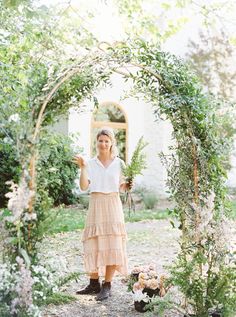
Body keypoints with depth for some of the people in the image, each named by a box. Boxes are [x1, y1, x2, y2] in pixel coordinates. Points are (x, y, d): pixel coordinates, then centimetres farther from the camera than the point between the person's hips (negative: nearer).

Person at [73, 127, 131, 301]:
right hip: (95, 205, 1)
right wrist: (83, 168, -14)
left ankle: (107, 285, 2)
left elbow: (121, 187, 11)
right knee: (93, 245, 2)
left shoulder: (119, 163, 4)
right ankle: (94, 283, 14)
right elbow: (84, 186, -5)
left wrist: (127, 186, -10)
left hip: (113, 205, -1)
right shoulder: (91, 163, 5)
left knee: (112, 244, -5)